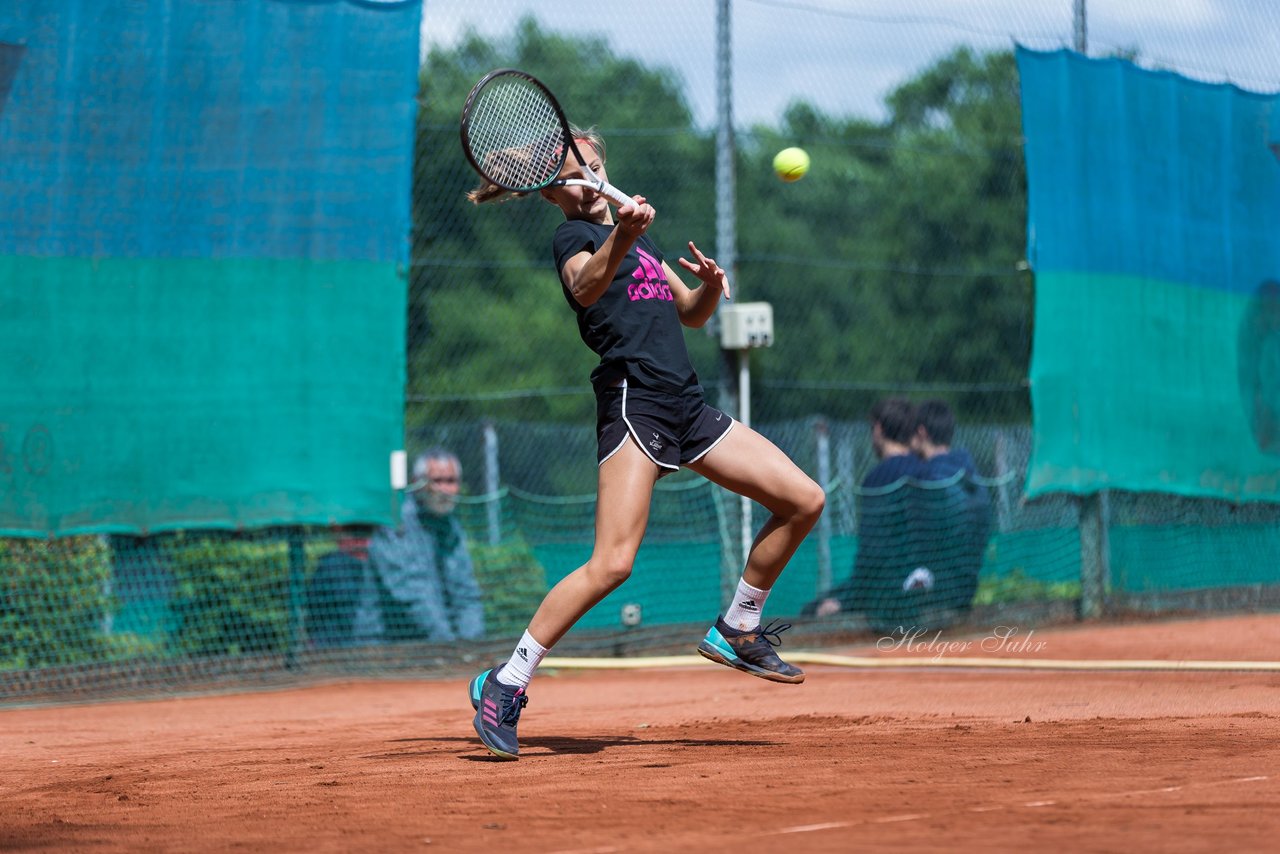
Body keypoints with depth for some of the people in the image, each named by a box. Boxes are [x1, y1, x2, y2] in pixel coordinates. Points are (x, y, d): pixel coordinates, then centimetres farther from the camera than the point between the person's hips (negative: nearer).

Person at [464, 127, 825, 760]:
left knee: (804, 501, 7)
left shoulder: (640, 234, 24)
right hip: (634, 400, -8)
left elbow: (690, 314, 29)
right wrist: (620, 237, -44)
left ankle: (735, 632, 20)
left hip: (687, 406, 8)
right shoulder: (571, 238, 0)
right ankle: (505, 686, -13)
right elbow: (586, 286, -25)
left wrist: (711, 285, 6)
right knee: (612, 564, -21)